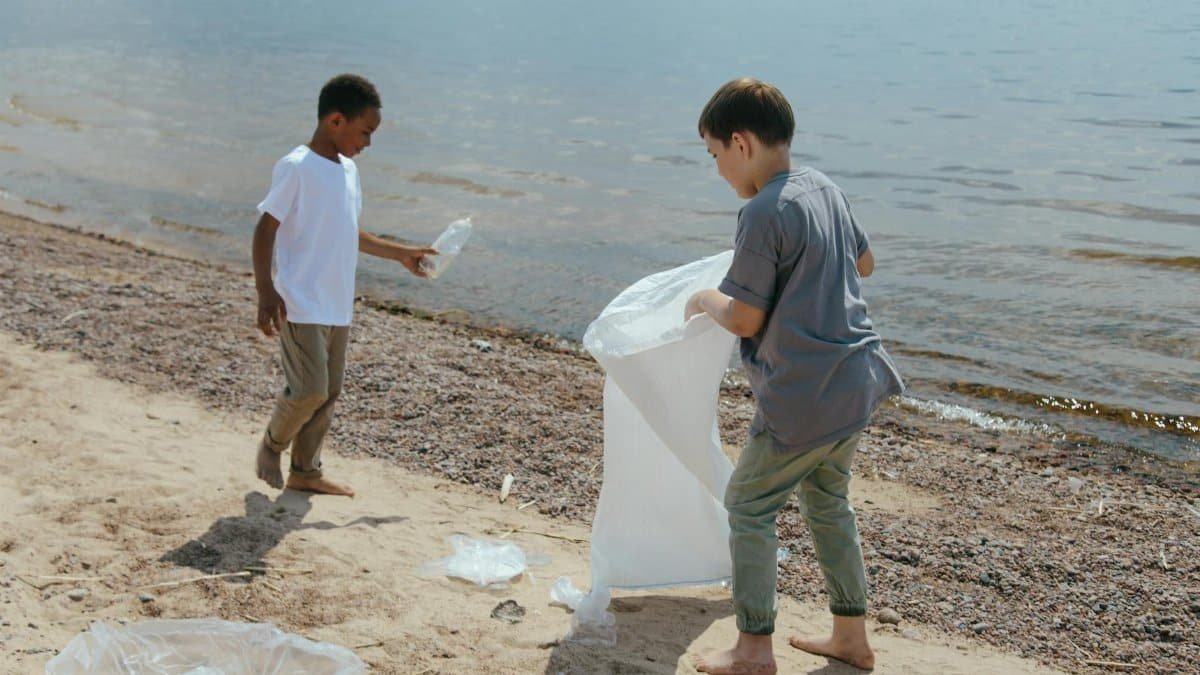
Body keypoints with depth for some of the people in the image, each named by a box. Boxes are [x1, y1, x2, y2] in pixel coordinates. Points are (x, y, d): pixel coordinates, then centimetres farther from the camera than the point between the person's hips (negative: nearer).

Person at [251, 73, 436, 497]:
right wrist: (266, 292, -20)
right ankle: (272, 444, 15)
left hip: (338, 307, 8)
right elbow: (266, 228, -13)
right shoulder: (296, 168, -12)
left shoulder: (348, 170, 12)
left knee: (329, 392, 10)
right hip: (300, 305, -8)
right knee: (310, 389, -12)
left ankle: (305, 470, 23)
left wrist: (402, 254, 28)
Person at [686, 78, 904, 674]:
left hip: (803, 398, -9)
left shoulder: (764, 214, -19)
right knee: (827, 500, 22)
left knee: (748, 505, 6)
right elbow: (863, 263, 23)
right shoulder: (824, 188, 8)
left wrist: (705, 300, 3)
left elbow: (745, 319, -16)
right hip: (857, 379, 9)